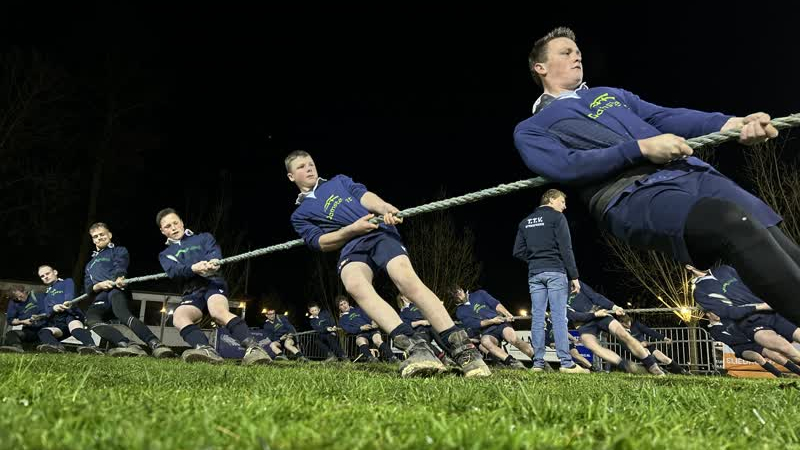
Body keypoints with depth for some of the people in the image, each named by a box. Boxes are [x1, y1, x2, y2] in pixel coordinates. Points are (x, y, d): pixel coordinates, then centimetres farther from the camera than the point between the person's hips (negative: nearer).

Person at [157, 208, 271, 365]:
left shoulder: (204, 238, 20)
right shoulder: (165, 254, 21)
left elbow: (214, 251, -3)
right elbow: (173, 271, -3)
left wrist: (212, 261, -30)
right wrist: (193, 268, -27)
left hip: (212, 283, -2)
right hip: (192, 293, 2)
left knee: (219, 311, -35)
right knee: (178, 317, -32)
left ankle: (253, 348, -53)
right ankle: (206, 350, -53)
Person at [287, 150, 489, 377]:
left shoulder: (338, 180, 28)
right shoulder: (300, 215, 24)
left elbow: (363, 195, 8)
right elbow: (321, 243, 7)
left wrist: (383, 207, -15)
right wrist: (353, 229, -11)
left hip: (380, 233, 0)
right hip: (351, 249, 0)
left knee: (407, 278, -30)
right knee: (354, 284, -37)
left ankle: (463, 348, -35)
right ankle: (414, 347, -50)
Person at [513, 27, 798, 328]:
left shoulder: (610, 94, 33)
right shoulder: (531, 129, 15)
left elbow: (663, 117, 17)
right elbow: (563, 166, -6)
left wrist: (731, 123, -1)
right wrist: (641, 148, -13)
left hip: (691, 171, 6)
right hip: (629, 194, -6)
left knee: (775, 241, -13)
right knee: (735, 223, -31)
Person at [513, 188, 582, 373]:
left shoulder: (525, 222, 16)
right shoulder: (556, 217, -1)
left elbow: (518, 251, 10)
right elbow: (566, 249, -8)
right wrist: (574, 276, -7)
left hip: (534, 274, 5)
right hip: (555, 271, -5)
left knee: (537, 318, 4)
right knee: (559, 318, -6)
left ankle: (538, 363, 3)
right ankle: (566, 363, -7)